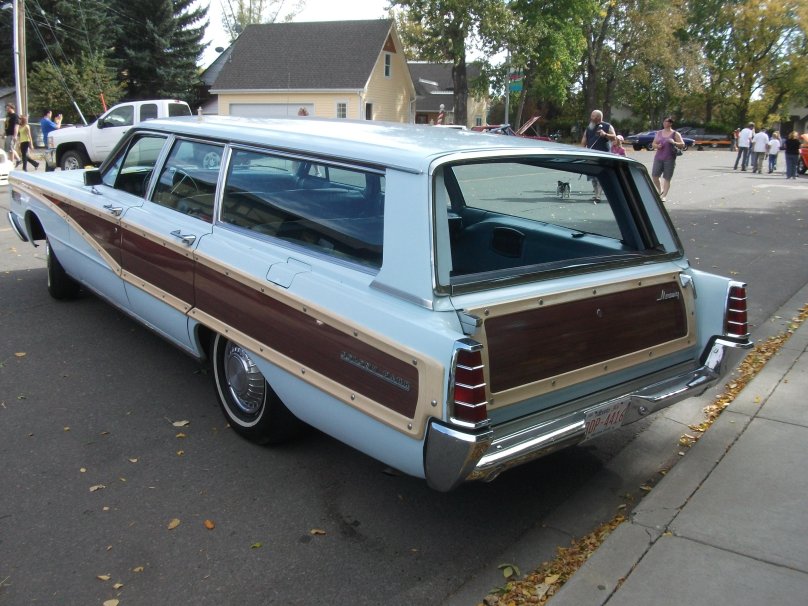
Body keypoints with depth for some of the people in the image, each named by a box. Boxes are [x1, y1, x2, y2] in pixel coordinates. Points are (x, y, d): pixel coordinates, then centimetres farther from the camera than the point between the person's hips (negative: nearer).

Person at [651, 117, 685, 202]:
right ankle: (660, 190, 20)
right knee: (654, 176, -4)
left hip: (669, 159, -3)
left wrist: (674, 143, -19)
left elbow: (682, 145, -1)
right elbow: (653, 144, 16)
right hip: (658, 158, 3)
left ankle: (664, 195, 1)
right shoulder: (659, 133, 14)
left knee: (667, 178, -4)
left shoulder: (675, 134, 3)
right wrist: (657, 146, -7)